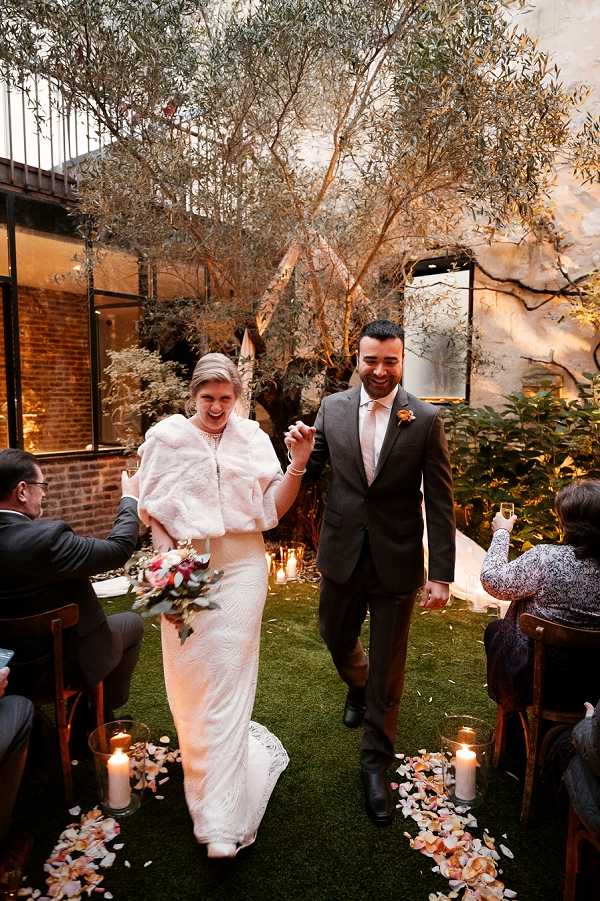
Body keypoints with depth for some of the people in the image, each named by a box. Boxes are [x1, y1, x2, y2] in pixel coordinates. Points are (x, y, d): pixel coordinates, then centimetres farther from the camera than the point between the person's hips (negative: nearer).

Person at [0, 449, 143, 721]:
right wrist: (130, 498, -10)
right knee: (132, 623, 18)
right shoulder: (45, 537, -33)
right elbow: (119, 548, -25)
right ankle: (104, 711, 32)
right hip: (64, 665, -7)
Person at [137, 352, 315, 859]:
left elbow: (273, 507, 2)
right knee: (189, 674, 9)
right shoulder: (166, 437, 1)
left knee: (228, 679, -2)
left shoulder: (252, 437, 2)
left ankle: (223, 821, 6)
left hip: (241, 564, -1)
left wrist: (298, 464, -12)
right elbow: (151, 509, 4)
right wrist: (170, 556, -10)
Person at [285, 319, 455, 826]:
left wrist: (442, 574, -11)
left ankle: (375, 763, 32)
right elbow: (312, 472, 4)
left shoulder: (426, 420, -9)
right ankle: (357, 686, 59)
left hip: (396, 560, -3)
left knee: (387, 669, 10)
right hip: (343, 554, 3)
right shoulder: (333, 408, -2)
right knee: (335, 637, 23)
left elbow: (440, 502, -8)